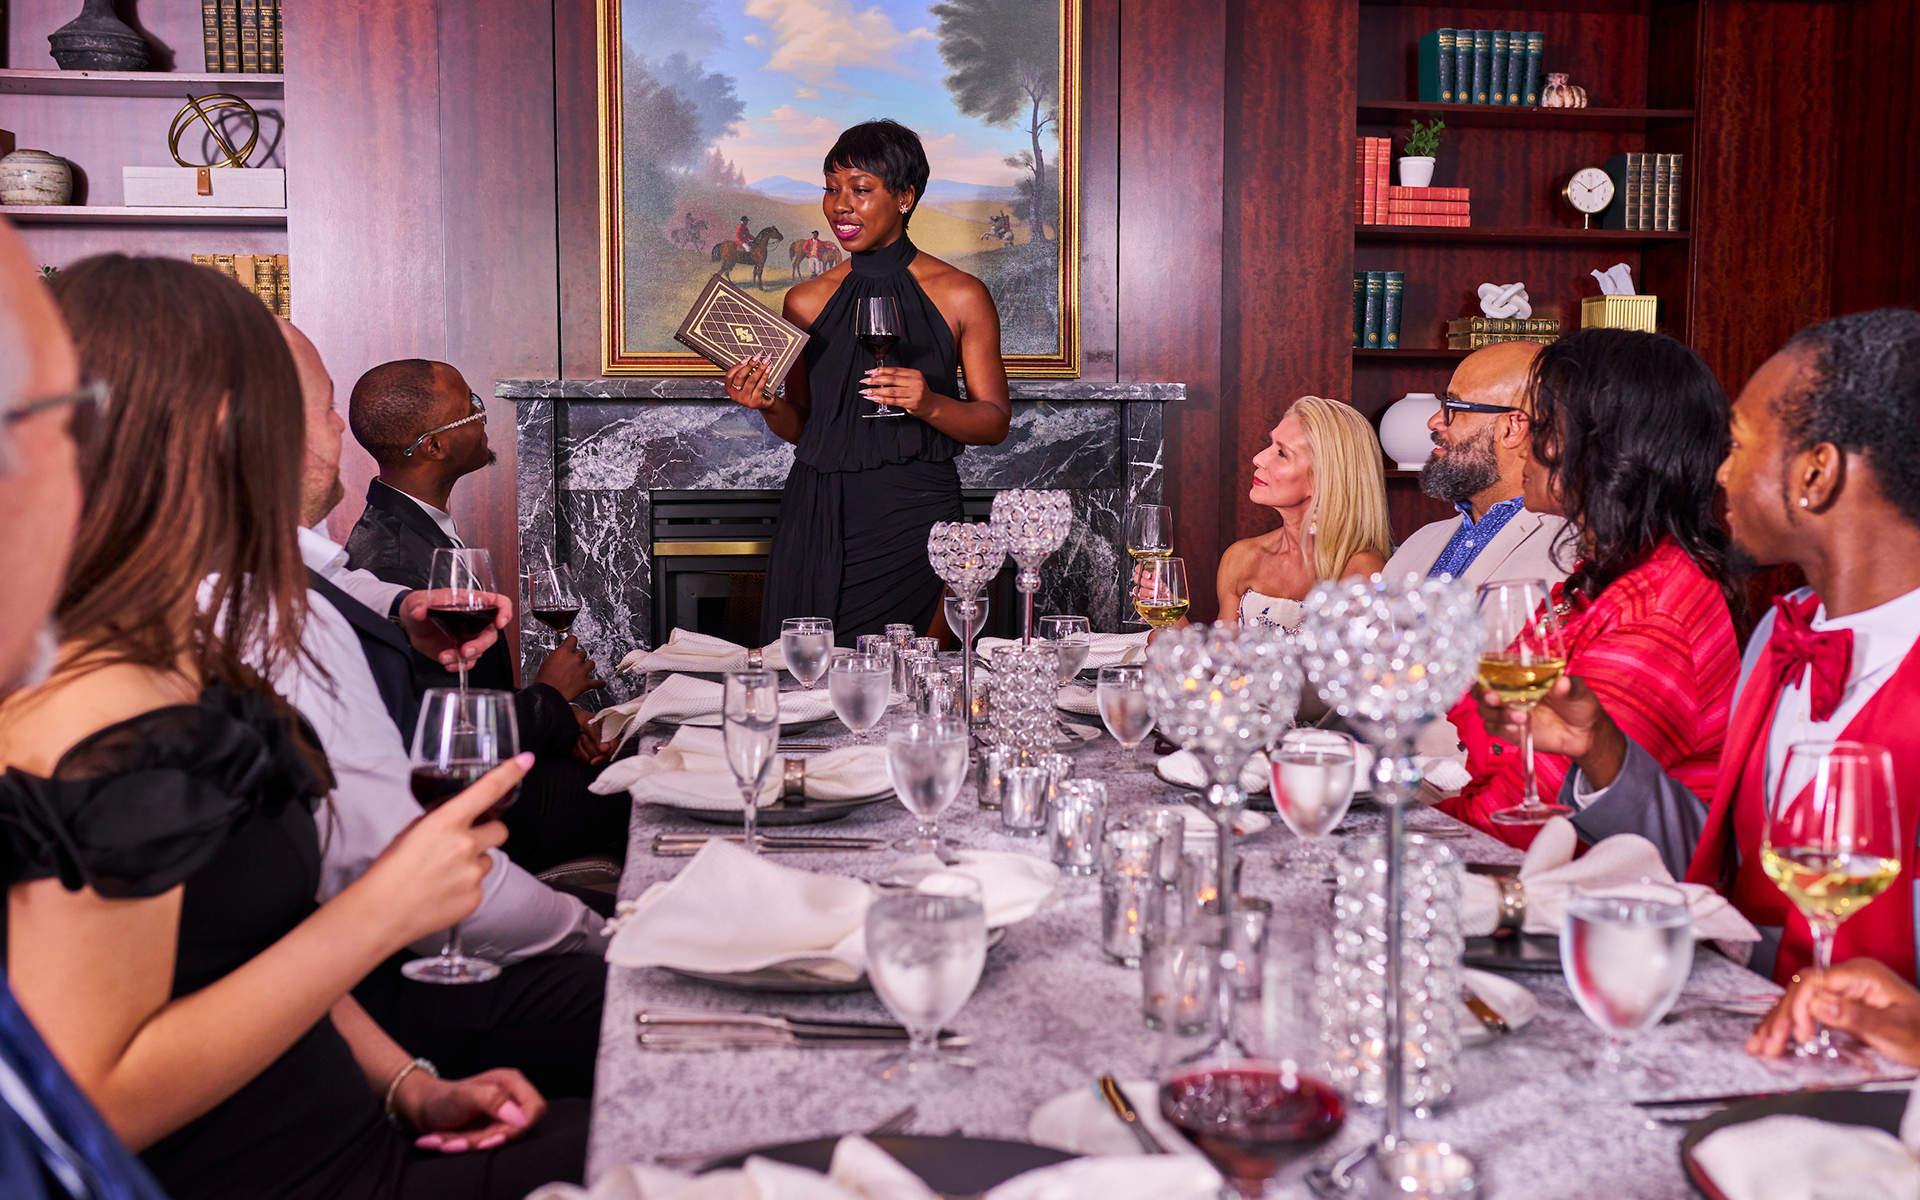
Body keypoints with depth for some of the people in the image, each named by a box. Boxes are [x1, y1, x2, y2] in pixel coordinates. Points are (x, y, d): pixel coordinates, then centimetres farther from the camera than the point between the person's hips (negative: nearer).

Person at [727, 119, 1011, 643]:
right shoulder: (807, 301, 9)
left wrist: (929, 404, -17)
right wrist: (769, 405, -7)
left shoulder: (960, 296, 1)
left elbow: (995, 420, 1)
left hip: (912, 520, -3)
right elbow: (801, 428, 14)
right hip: (817, 518, 3)